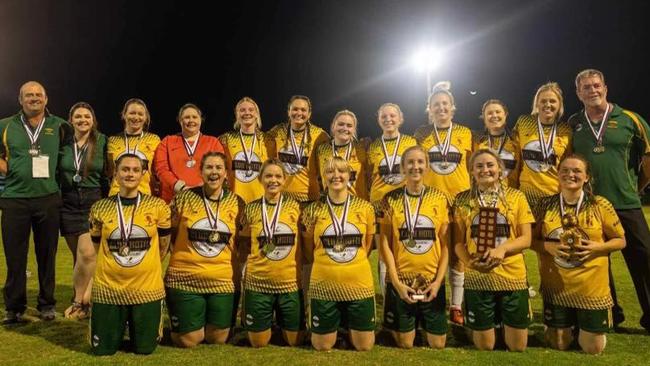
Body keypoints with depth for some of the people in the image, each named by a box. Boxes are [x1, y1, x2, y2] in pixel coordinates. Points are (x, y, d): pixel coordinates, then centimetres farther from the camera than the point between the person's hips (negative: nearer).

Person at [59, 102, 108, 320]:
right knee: (78, 255, 7)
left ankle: (78, 301, 2)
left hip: (94, 202, -3)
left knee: (87, 253, -14)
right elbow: (56, 174, 12)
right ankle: (85, 300, 17)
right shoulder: (63, 144, 5)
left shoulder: (102, 142, -1)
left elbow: (108, 175, 3)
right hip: (68, 204, 3)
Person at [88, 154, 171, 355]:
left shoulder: (158, 206, -5)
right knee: (103, 349, 10)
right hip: (108, 288, 1)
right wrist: (115, 268, 11)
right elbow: (98, 248, 12)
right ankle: (120, 324, 41)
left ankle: (135, 326, 43)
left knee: (144, 348, 11)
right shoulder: (100, 208, -2)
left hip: (147, 288, 0)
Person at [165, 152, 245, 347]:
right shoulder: (184, 198, -5)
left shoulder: (237, 203, 0)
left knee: (218, 339, 11)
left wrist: (238, 274, 6)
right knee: (187, 341, 6)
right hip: (185, 278, -1)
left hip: (223, 280, 2)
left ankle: (209, 325, 44)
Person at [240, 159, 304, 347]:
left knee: (294, 341, 10)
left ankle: (281, 322, 41)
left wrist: (302, 272, 0)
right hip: (258, 282, 0)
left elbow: (303, 244, 5)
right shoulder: (251, 209, -1)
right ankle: (268, 322, 40)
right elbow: (245, 247, 10)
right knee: (258, 343, 9)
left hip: (290, 281, 0)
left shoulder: (294, 206, -2)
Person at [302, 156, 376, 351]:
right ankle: (337, 322, 41)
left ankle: (348, 323, 40)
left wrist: (352, 264, 6)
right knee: (322, 347, 10)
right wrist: (326, 267, 3)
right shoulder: (313, 210, -4)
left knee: (364, 347, 11)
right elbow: (309, 250, 7)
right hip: (323, 286, -1)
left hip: (359, 284, 1)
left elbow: (367, 247, 11)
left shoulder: (365, 208, -1)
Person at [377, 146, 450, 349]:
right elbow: (385, 243, -3)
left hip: (432, 282, 1)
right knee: (404, 344, 8)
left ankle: (428, 329, 39)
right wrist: (396, 281, -9)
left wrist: (438, 280, -7)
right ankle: (395, 328, 39)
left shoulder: (440, 199, 0)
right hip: (400, 282, -1)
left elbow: (445, 244, 2)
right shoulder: (390, 199, -3)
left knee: (438, 345, 9)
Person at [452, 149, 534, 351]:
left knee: (518, 347, 12)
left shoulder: (516, 197, 1)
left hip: (512, 276, 0)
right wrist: (469, 262, -17)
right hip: (477, 279, 0)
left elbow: (526, 238, -1)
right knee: (484, 347, 10)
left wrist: (502, 248, -19)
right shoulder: (463, 199, 2)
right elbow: (458, 242, 2)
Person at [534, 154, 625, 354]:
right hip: (556, 286, 1)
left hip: (592, 287, -1)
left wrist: (598, 246, -17)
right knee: (559, 345, 13)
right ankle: (569, 324, 45)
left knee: (593, 349, 8)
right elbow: (533, 240, 4)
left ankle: (581, 325, 39)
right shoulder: (546, 205, -4)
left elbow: (620, 241, 1)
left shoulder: (600, 205, -8)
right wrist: (547, 246, -17)